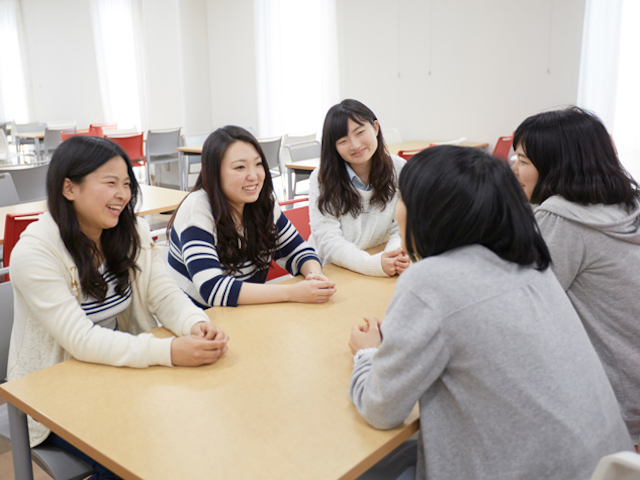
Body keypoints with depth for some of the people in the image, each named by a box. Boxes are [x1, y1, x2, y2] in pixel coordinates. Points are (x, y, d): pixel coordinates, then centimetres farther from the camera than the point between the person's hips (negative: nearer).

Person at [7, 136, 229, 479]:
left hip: (121, 371, 5)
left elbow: (165, 294, -6)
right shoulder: (34, 253, -20)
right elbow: (80, 340, -27)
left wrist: (197, 325, -30)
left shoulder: (133, 232, -2)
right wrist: (169, 352, -38)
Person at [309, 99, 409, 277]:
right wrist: (373, 264, -29)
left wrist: (397, 254, -23)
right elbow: (328, 241, -14)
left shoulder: (398, 170, 0)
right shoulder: (321, 180, -7)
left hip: (384, 276, 2)